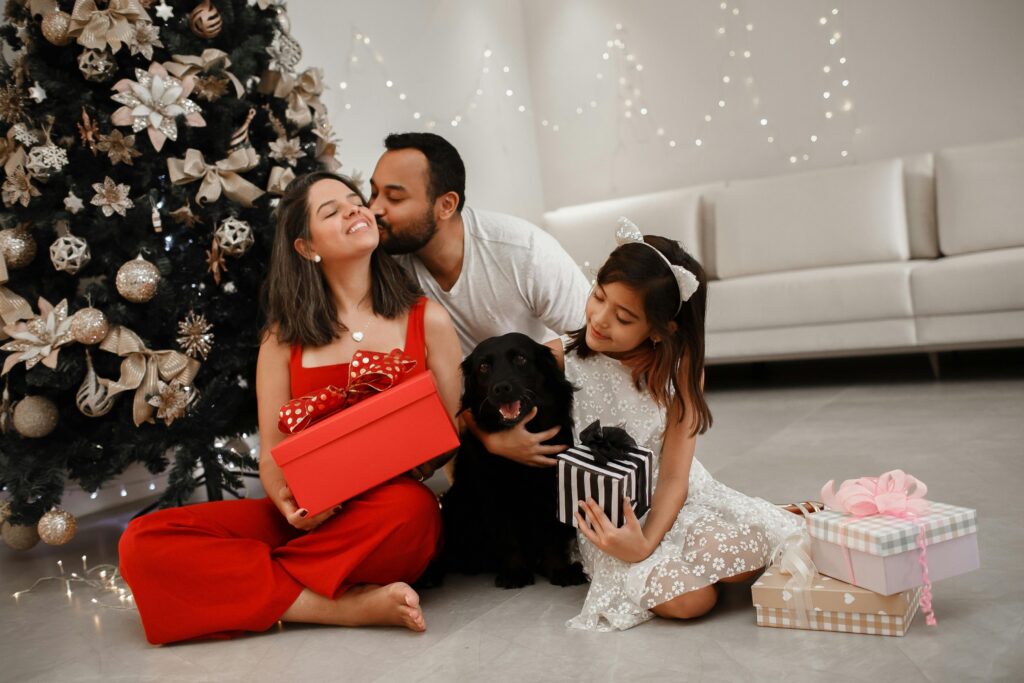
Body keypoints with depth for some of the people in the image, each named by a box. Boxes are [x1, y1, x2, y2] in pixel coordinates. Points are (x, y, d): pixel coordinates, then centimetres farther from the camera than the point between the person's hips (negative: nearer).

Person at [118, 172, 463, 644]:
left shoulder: (427, 320, 7)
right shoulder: (285, 335, 10)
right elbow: (272, 452, 5)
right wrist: (289, 503, -18)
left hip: (392, 517, -2)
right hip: (311, 517, 2)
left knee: (408, 504, -39)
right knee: (144, 541, -20)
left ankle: (245, 585, -17)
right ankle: (347, 606, -25)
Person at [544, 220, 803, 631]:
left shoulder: (681, 367, -8)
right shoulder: (559, 360, -13)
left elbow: (674, 476, -14)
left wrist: (646, 542, -30)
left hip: (666, 500, 2)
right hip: (601, 514, -2)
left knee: (745, 558, -22)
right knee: (684, 599, -25)